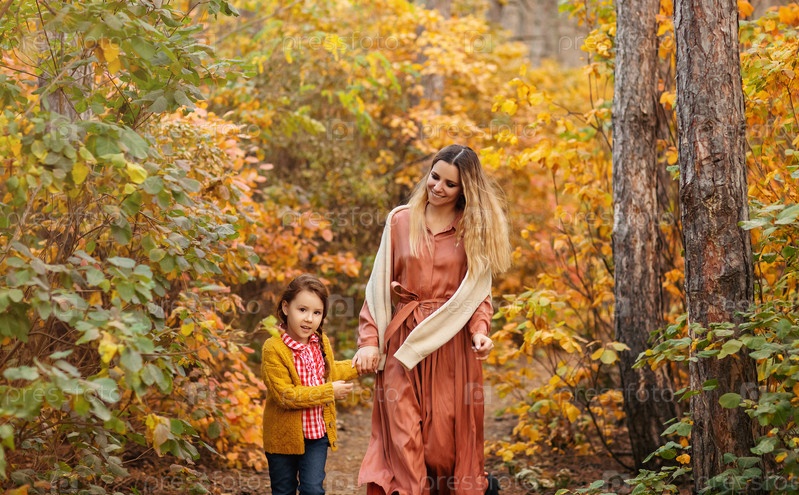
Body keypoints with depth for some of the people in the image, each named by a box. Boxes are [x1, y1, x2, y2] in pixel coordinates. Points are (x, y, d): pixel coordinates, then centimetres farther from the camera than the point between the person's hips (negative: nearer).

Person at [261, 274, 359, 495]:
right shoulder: (273, 349, -19)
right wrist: (329, 391, -21)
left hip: (318, 434, 4)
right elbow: (285, 395, -25)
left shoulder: (321, 342, 3)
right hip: (285, 435, -4)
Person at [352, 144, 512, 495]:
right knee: (403, 440, -3)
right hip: (403, 344, 0)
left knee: (448, 438, 3)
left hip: (452, 346, 0)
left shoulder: (475, 230, 5)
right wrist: (369, 340, -2)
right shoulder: (400, 221, 6)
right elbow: (379, 285, 6)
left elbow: (478, 294, 2)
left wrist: (479, 331, -17)